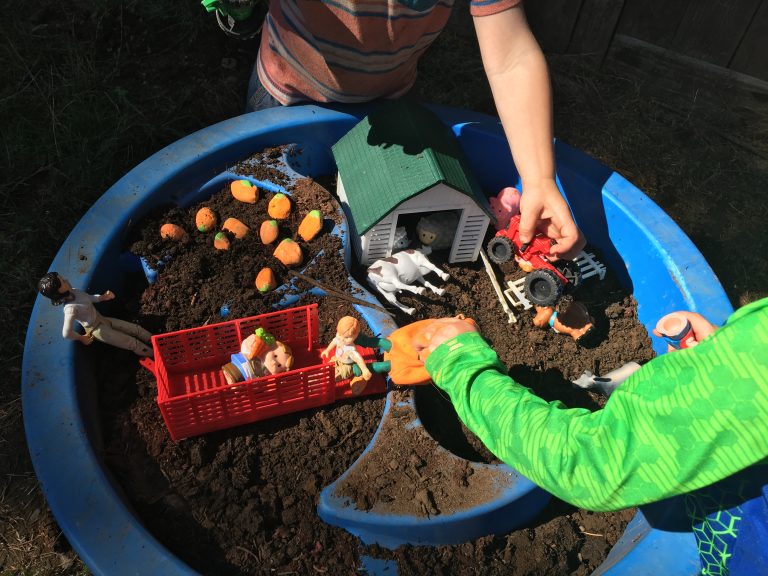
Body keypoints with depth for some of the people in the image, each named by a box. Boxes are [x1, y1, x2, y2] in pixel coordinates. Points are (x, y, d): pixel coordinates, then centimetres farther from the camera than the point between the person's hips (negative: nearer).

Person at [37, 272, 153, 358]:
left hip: (103, 320, 8)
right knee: (133, 343, -3)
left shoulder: (73, 292, -10)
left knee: (136, 328, 7)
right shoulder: (70, 309, -35)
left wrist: (103, 297, -6)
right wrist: (82, 338, -14)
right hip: (98, 330, -8)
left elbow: (89, 298, 12)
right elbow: (66, 334, -33)